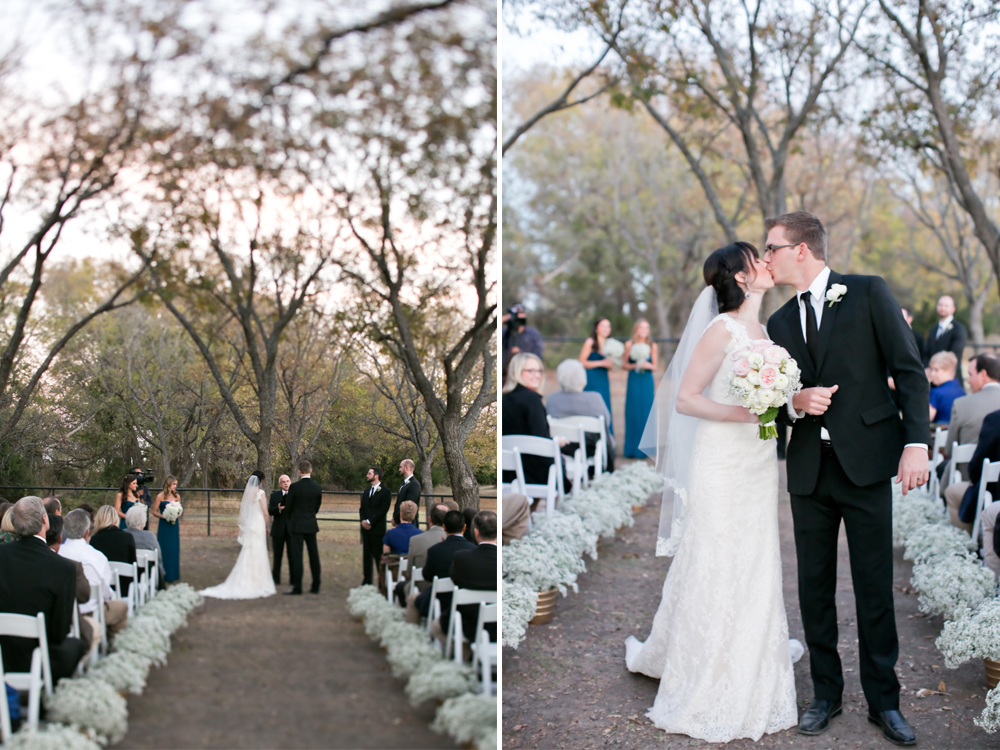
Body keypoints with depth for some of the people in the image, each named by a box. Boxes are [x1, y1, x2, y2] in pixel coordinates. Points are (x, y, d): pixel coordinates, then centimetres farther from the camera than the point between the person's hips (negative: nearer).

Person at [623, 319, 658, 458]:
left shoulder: (652, 345, 2)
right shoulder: (629, 344, 1)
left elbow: (655, 366, 7)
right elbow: (624, 364, 5)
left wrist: (647, 365, -14)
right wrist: (634, 366, -13)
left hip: (647, 382, 1)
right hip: (633, 382, 0)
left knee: (646, 414, 0)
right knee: (632, 414, 0)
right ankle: (631, 449, 8)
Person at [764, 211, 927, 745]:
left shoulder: (868, 294, 0)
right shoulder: (779, 323, 13)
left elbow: (909, 371, -4)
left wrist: (916, 443, -14)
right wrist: (795, 403, -8)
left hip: (865, 461, -4)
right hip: (809, 467, 4)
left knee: (875, 589, 2)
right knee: (814, 587, 8)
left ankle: (883, 701, 14)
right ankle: (826, 695, 21)